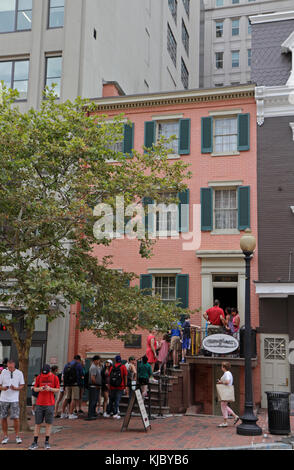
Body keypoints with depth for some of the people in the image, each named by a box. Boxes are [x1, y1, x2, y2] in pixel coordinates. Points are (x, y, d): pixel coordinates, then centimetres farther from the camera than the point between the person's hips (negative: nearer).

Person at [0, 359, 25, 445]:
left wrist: (15, 388, -15)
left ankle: (17, 436, 8)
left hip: (14, 399, -1)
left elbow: (22, 386, 5)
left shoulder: (19, 373, 1)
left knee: (16, 418, -6)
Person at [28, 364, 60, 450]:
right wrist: (40, 389, -15)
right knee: (37, 424, 3)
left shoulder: (54, 377, -3)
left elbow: (57, 390, 1)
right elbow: (35, 388, 6)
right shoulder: (39, 377, 1)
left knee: (49, 423, 3)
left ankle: (46, 442, 13)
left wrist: (50, 389, -18)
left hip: (50, 404, -1)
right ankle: (35, 443, 9)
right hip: (39, 403, 1)